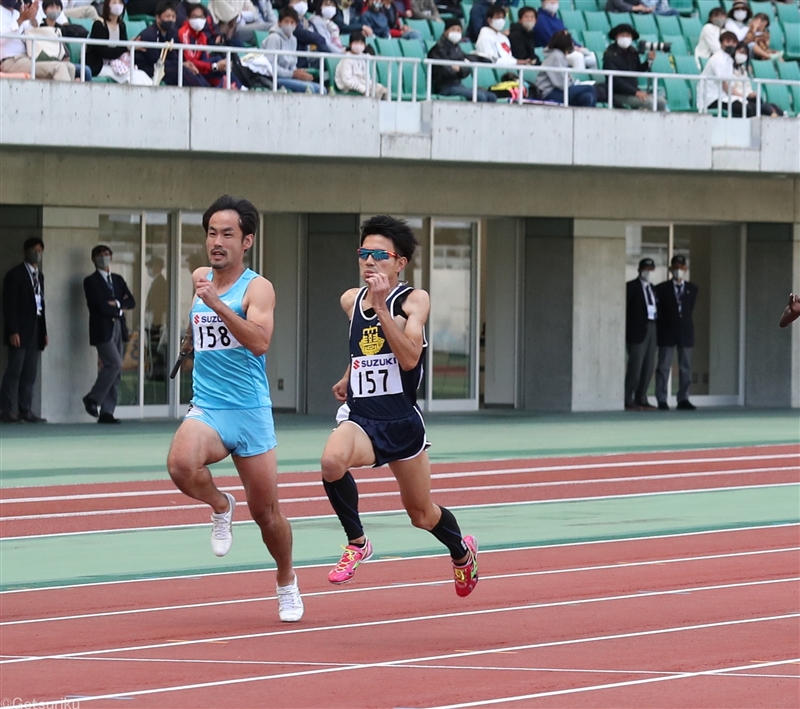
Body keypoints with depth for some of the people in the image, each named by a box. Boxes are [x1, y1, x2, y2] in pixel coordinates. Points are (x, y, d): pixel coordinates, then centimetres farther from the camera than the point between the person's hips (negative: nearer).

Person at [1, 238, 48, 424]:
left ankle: (26, 410, 4)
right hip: (20, 331, -7)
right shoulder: (15, 275, -4)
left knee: (29, 374, 4)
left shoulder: (39, 276, 18)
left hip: (35, 332, 7)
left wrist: (44, 331, 13)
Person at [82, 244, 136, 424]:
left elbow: (131, 302, 9)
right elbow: (100, 306, -13)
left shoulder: (118, 280, 19)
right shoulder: (91, 281, -1)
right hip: (102, 329, -6)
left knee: (115, 371, 2)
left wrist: (116, 304, -9)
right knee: (114, 364, -19)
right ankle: (93, 399, -4)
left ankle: (107, 412, 2)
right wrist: (119, 310, -2)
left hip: (119, 328, 6)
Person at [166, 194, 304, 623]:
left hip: (251, 410, -3)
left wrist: (217, 303, -33)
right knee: (181, 464, -31)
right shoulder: (199, 279, 9)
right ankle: (220, 507, 2)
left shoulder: (257, 288, -8)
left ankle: (287, 583, 33)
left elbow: (260, 342, -27)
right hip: (206, 409, 3)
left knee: (265, 512, 6)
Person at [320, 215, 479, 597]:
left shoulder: (414, 300, -8)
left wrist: (382, 307, -27)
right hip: (359, 417, 2)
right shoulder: (351, 300, 6)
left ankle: (462, 551, 47)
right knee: (332, 461, -33)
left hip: (401, 422, -2)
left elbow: (409, 358, -23)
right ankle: (357, 543, -12)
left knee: (422, 514, 13)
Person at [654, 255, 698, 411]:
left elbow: (689, 310, 12)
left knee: (685, 367, 1)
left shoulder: (692, 289, 10)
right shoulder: (662, 289, 4)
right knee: (663, 366, -3)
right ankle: (662, 400, -2)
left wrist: (684, 324, 8)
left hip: (685, 331, 2)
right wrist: (659, 331, 1)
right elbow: (659, 310, 5)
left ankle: (683, 399, 4)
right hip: (667, 332, -2)